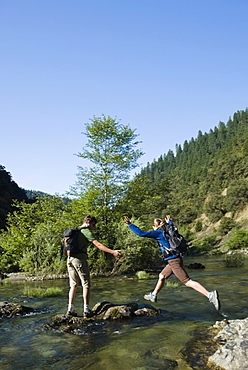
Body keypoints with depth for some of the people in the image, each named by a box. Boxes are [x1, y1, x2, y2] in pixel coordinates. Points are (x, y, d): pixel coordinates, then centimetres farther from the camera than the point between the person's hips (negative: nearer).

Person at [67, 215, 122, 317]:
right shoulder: (87, 232, -5)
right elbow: (98, 245, -15)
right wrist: (113, 252, -18)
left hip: (70, 258, 7)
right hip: (80, 258, -7)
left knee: (73, 284, 12)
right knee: (86, 284, 0)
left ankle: (70, 308, 9)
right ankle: (86, 309, -3)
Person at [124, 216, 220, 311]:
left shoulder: (158, 233, -9)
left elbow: (141, 233, -13)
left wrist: (130, 224, -5)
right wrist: (170, 222, 52)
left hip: (174, 261, -10)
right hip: (174, 260, 10)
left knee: (188, 282, -12)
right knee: (161, 276, 24)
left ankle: (210, 295, -20)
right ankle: (153, 295, 41)